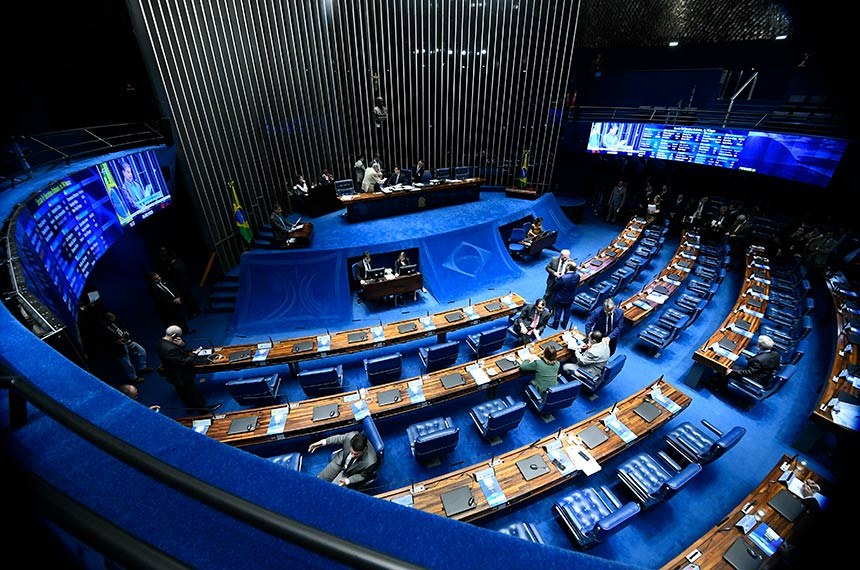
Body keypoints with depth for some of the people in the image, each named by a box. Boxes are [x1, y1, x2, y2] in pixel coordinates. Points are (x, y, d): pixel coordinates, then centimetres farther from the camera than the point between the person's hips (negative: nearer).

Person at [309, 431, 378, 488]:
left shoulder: (370, 462, -40)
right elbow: (338, 438, -9)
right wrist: (322, 442, -15)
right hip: (340, 461, 3)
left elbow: (362, 476, -17)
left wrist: (347, 481, -25)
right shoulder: (351, 436, -35)